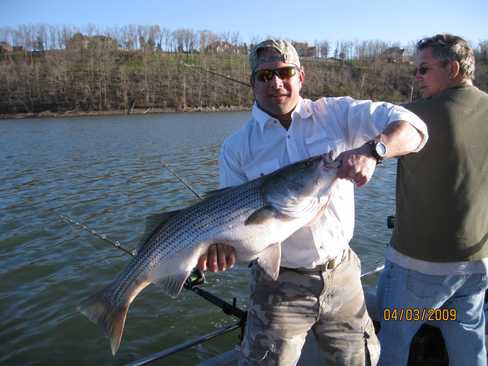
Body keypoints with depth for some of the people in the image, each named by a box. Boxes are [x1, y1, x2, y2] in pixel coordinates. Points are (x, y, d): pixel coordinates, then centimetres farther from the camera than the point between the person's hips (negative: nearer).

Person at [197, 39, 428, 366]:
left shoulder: (336, 114, -4)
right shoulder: (237, 147, -4)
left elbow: (412, 127, -10)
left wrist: (372, 150, -30)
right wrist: (222, 243, -26)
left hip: (343, 277, 2)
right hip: (280, 286, -1)